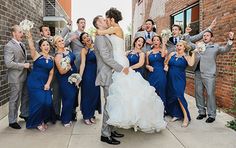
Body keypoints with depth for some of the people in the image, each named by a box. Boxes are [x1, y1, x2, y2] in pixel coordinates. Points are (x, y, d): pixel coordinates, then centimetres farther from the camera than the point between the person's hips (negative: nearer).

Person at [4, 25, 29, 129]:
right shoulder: (9, 46, -14)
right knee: (15, 100, 3)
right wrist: (23, 65, -19)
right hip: (16, 78, -8)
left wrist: (27, 64, 9)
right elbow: (8, 63, -22)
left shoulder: (22, 44, 12)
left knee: (26, 97, 19)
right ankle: (12, 121, 17)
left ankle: (24, 114, 39)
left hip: (24, 76, 8)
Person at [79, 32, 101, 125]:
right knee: (87, 95, 4)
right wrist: (80, 76, -24)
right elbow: (83, 64, -15)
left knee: (95, 94, 11)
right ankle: (86, 116, 18)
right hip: (88, 74, -5)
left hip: (96, 74, 5)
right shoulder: (84, 50, -6)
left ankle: (91, 115, 26)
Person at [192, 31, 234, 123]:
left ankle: (211, 115, 4)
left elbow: (226, 49, -4)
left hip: (209, 74, -4)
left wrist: (230, 40, -19)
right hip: (198, 73, 5)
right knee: (198, 93, 9)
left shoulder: (215, 47, 8)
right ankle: (202, 112, 22)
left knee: (210, 94, -5)